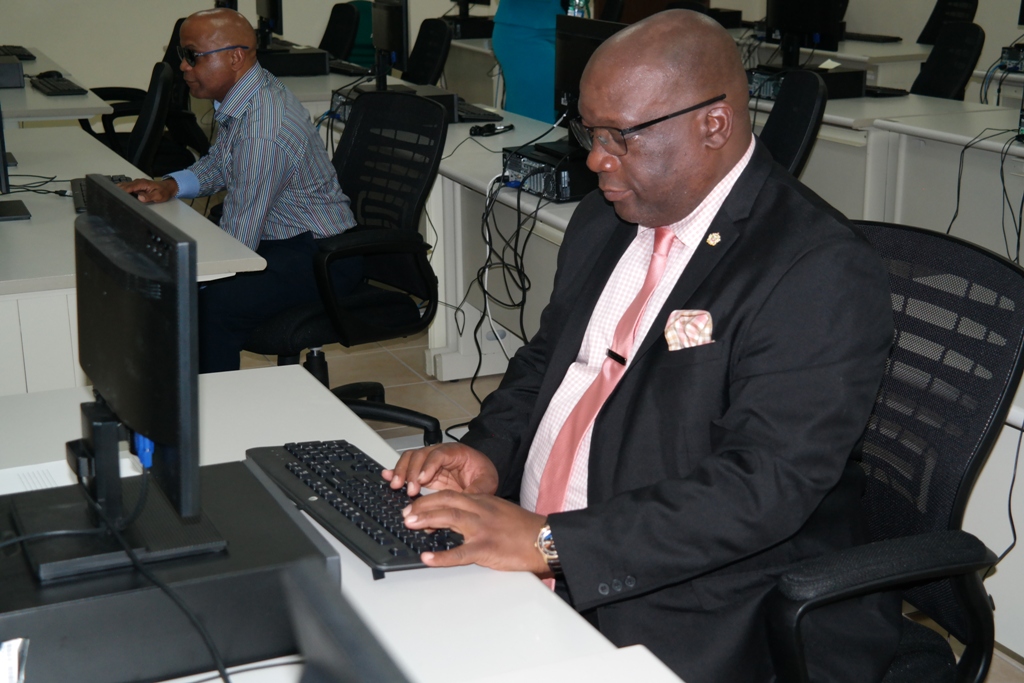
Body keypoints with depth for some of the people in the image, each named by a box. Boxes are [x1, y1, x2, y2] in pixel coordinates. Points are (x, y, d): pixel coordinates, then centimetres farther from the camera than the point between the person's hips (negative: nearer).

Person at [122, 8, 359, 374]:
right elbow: (219, 164, 19)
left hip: (318, 257, -10)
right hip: (275, 239, 10)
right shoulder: (239, 95, 1)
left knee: (211, 306, -30)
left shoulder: (264, 128, -28)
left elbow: (239, 239, -25)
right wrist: (170, 185, 0)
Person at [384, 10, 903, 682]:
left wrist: (549, 542, -29)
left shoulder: (823, 272, -17)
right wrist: (489, 453, -2)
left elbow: (761, 487, -24)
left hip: (692, 625, -7)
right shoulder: (605, 219, 10)